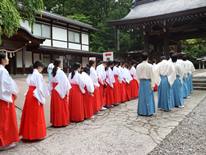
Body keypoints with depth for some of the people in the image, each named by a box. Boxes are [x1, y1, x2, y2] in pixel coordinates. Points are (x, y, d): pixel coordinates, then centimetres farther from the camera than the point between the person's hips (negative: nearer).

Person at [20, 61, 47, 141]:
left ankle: (27, 133, 24)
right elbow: (40, 87, -15)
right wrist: (42, 98, -6)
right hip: (36, 96, -8)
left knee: (29, 114, 14)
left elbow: (29, 84, 9)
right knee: (36, 116, 2)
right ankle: (37, 134, 11)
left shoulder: (30, 74, 13)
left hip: (29, 94, 8)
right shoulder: (38, 75, -13)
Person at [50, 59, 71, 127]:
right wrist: (66, 91, -5)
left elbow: (51, 82, 8)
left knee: (55, 106, 13)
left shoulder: (53, 72, 5)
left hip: (54, 91, 7)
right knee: (62, 107, 4)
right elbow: (65, 82, -14)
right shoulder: (60, 72, -14)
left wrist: (52, 90, 13)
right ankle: (62, 121, 12)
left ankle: (55, 121, 22)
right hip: (61, 91, -7)